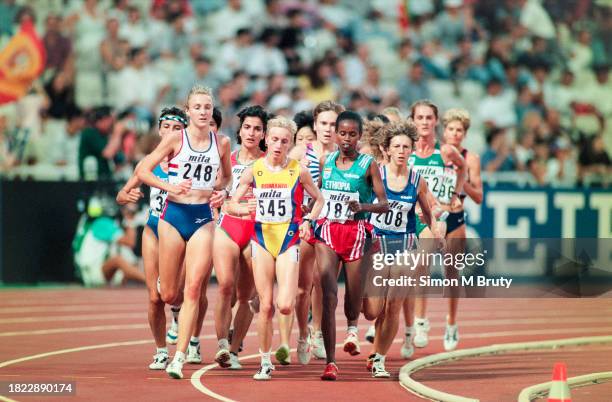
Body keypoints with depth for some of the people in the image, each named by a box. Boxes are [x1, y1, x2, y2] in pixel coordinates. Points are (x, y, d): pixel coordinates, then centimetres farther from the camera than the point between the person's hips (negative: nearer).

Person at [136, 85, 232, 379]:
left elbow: (226, 176, 23)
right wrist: (169, 186, -17)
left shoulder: (221, 143, 5)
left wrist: (220, 192, 2)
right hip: (174, 215, -1)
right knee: (168, 294, 4)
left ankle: (180, 357, -10)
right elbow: (142, 170, -3)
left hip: (203, 218, 1)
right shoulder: (176, 139, -3)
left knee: (195, 289, -12)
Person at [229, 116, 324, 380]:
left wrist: (307, 221, -5)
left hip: (289, 239, -1)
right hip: (262, 238, 1)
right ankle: (265, 362, 12)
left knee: (285, 306, -13)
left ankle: (290, 296, 25)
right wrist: (244, 209, -17)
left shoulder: (298, 171, -2)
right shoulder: (254, 170, 1)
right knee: (265, 306, -1)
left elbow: (319, 199, 11)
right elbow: (232, 204, 5)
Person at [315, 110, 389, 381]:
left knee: (353, 292, 8)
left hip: (356, 232, -2)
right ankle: (330, 362, -12)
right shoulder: (325, 162, 7)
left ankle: (352, 327, 47)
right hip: (327, 228, 2)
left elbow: (384, 204, -7)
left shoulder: (368, 165, -4)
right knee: (328, 295, -11)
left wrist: (362, 206, -24)